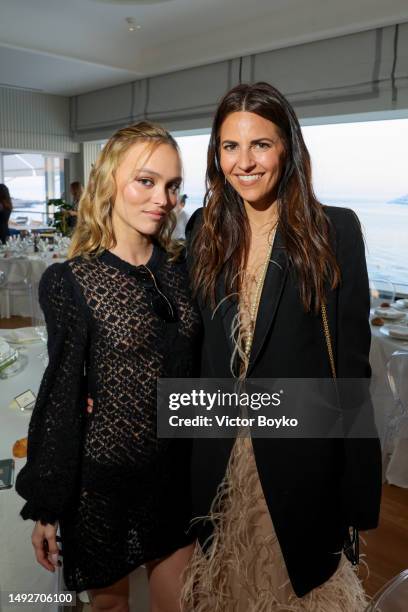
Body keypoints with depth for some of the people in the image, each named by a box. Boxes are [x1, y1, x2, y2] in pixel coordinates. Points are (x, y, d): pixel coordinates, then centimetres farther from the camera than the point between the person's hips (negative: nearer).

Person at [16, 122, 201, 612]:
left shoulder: (181, 268, -3)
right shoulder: (69, 282, -15)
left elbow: (195, 366, 5)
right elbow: (61, 396, -11)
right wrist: (44, 507, -5)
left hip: (178, 467, 4)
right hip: (105, 474, -3)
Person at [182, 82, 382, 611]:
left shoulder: (334, 230, -12)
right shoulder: (204, 228, 0)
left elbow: (351, 358, -10)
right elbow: (196, 337, 6)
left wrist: (357, 483, -8)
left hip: (303, 450, -3)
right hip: (220, 450, 4)